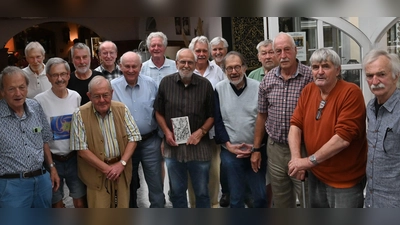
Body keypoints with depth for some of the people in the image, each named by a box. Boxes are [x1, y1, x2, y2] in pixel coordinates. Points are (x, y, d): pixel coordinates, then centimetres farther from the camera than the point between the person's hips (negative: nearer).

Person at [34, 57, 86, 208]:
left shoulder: (76, 97, -1)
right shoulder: (40, 100, -12)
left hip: (74, 158, 2)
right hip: (52, 160, -2)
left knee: (81, 203, 9)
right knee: (57, 204, 11)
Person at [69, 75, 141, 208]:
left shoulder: (122, 109, -1)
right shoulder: (80, 115, -10)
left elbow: (133, 137, 0)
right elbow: (81, 149, -11)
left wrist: (122, 163, -12)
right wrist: (106, 169, -13)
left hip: (121, 170, 3)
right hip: (96, 172, -3)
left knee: (122, 206, 13)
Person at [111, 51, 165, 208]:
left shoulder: (151, 84, -3)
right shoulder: (112, 87, -6)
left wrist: (162, 137, 1)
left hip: (150, 142, 0)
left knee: (156, 183, 4)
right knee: (129, 184, 18)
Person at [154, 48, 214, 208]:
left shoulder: (205, 85, -2)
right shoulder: (166, 83, 1)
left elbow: (212, 115, 4)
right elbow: (159, 112, 8)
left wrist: (201, 132, -10)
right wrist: (167, 132, -5)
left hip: (199, 147, -1)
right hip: (173, 146, 1)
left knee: (202, 192, 11)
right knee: (177, 192, 14)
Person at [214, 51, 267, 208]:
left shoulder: (258, 87, -4)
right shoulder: (219, 89, -2)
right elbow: (217, 121, 0)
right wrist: (228, 145, -9)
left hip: (257, 150, 0)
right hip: (230, 151, 0)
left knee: (260, 195, 11)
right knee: (236, 196, 11)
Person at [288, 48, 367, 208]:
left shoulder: (351, 92, -19)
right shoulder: (308, 90, 1)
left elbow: (343, 138, -26)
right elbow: (296, 124, -3)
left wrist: (309, 161, -22)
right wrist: (296, 158, -17)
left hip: (345, 180, -6)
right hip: (316, 175, 6)